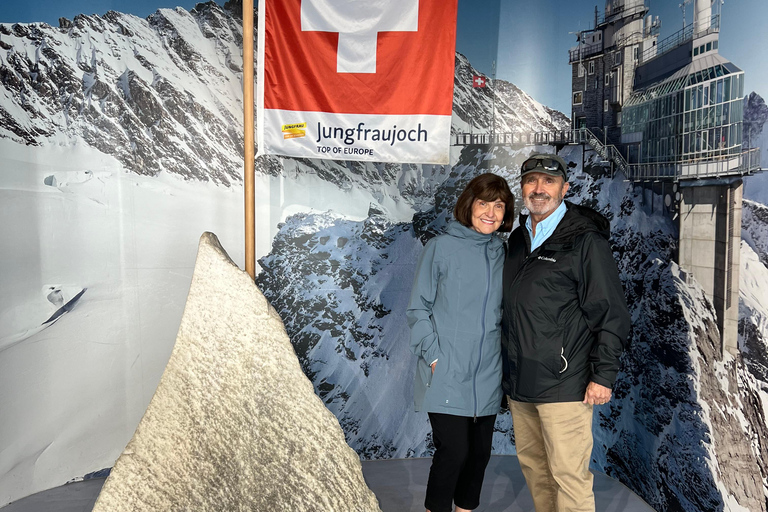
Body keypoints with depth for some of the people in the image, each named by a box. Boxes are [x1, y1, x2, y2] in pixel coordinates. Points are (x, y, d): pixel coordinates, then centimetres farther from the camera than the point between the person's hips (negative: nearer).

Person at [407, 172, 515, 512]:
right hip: (447, 374, -5)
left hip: (487, 376, 5)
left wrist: (503, 355, 7)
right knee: (454, 450, -6)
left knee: (480, 451, 13)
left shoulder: (503, 253, 7)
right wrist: (434, 356, -11)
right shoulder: (441, 247, -7)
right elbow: (418, 309, -5)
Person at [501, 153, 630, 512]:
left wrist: (603, 376, -13)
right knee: (532, 466, 17)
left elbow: (611, 314, -10)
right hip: (519, 383, 7)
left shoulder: (585, 240, -8)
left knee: (569, 476, 0)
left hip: (564, 385, -7)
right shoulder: (518, 238, 13)